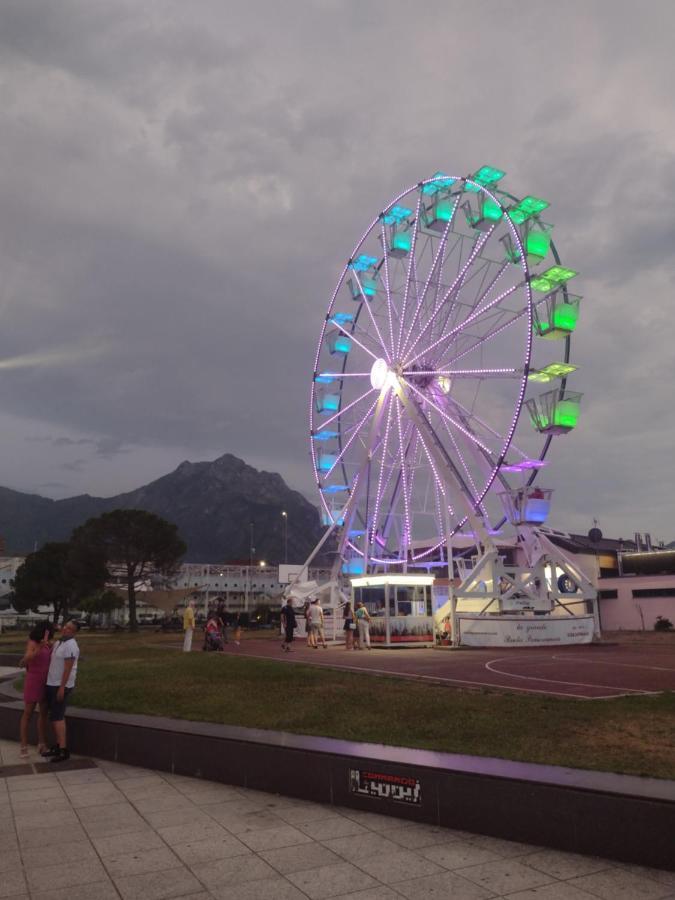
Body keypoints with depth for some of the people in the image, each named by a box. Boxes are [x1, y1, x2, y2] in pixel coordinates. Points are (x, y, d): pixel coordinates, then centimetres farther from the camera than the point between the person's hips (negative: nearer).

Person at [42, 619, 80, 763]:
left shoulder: (70, 646, -17)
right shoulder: (59, 642, 12)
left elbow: (68, 668, -21)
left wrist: (62, 687, -23)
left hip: (61, 685, -9)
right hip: (52, 683, 9)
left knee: (57, 717, -10)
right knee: (55, 716, 12)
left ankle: (63, 750, -8)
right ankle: (58, 745, 20)